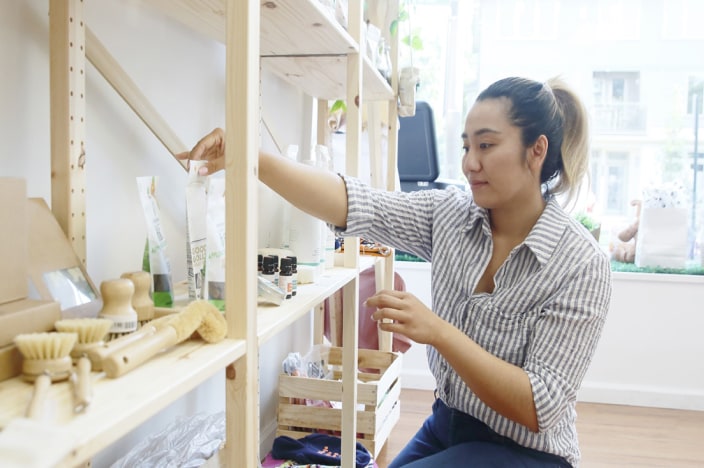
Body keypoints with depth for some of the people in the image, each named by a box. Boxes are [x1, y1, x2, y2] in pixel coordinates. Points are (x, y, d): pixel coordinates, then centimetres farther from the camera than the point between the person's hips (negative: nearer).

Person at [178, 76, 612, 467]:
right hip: (447, 426, 5)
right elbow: (353, 202, -20)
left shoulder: (581, 264, -21)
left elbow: (539, 409, -22)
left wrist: (436, 330, -31)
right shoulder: (450, 214, -7)